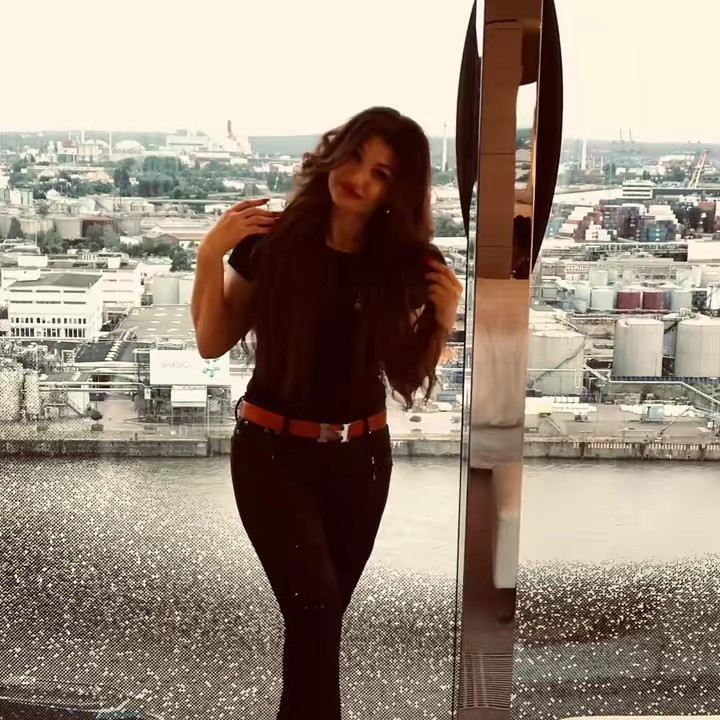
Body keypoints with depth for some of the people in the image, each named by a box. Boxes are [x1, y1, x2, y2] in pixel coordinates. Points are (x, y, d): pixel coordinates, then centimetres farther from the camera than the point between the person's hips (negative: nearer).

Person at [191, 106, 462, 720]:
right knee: (313, 604, -16)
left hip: (360, 455, 3)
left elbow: (410, 378, 5)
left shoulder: (405, 262, -4)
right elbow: (213, 344, -1)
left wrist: (443, 318, -11)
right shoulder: (273, 238, -8)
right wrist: (210, 256, -13)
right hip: (271, 451, -2)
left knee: (326, 611, 13)